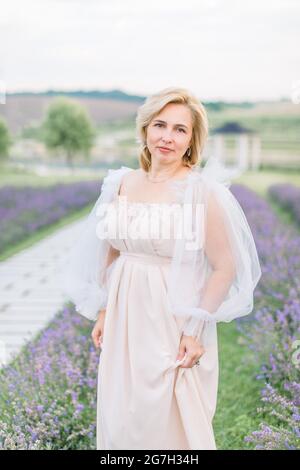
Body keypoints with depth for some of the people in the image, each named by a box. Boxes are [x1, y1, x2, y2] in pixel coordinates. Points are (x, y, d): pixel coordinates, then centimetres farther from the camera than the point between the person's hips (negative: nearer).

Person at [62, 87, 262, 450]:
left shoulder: (202, 190, -14)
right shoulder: (123, 183, 3)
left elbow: (226, 266, -12)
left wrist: (196, 330, -13)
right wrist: (103, 312, 11)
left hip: (174, 324, -5)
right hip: (126, 320, 5)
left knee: (172, 424, 7)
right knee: (121, 418, 16)